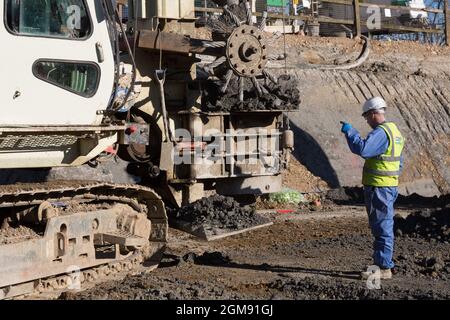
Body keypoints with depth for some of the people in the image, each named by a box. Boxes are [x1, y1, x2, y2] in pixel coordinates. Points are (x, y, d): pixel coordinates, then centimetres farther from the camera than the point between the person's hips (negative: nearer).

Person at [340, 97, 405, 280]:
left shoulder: (381, 133, -17)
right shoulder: (394, 131, 16)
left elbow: (361, 149, -31)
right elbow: (399, 163, 22)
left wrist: (349, 131, -18)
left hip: (378, 187, -10)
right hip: (391, 186, 10)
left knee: (382, 227, -6)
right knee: (385, 227, 16)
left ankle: (383, 268, -3)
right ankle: (386, 265, 23)